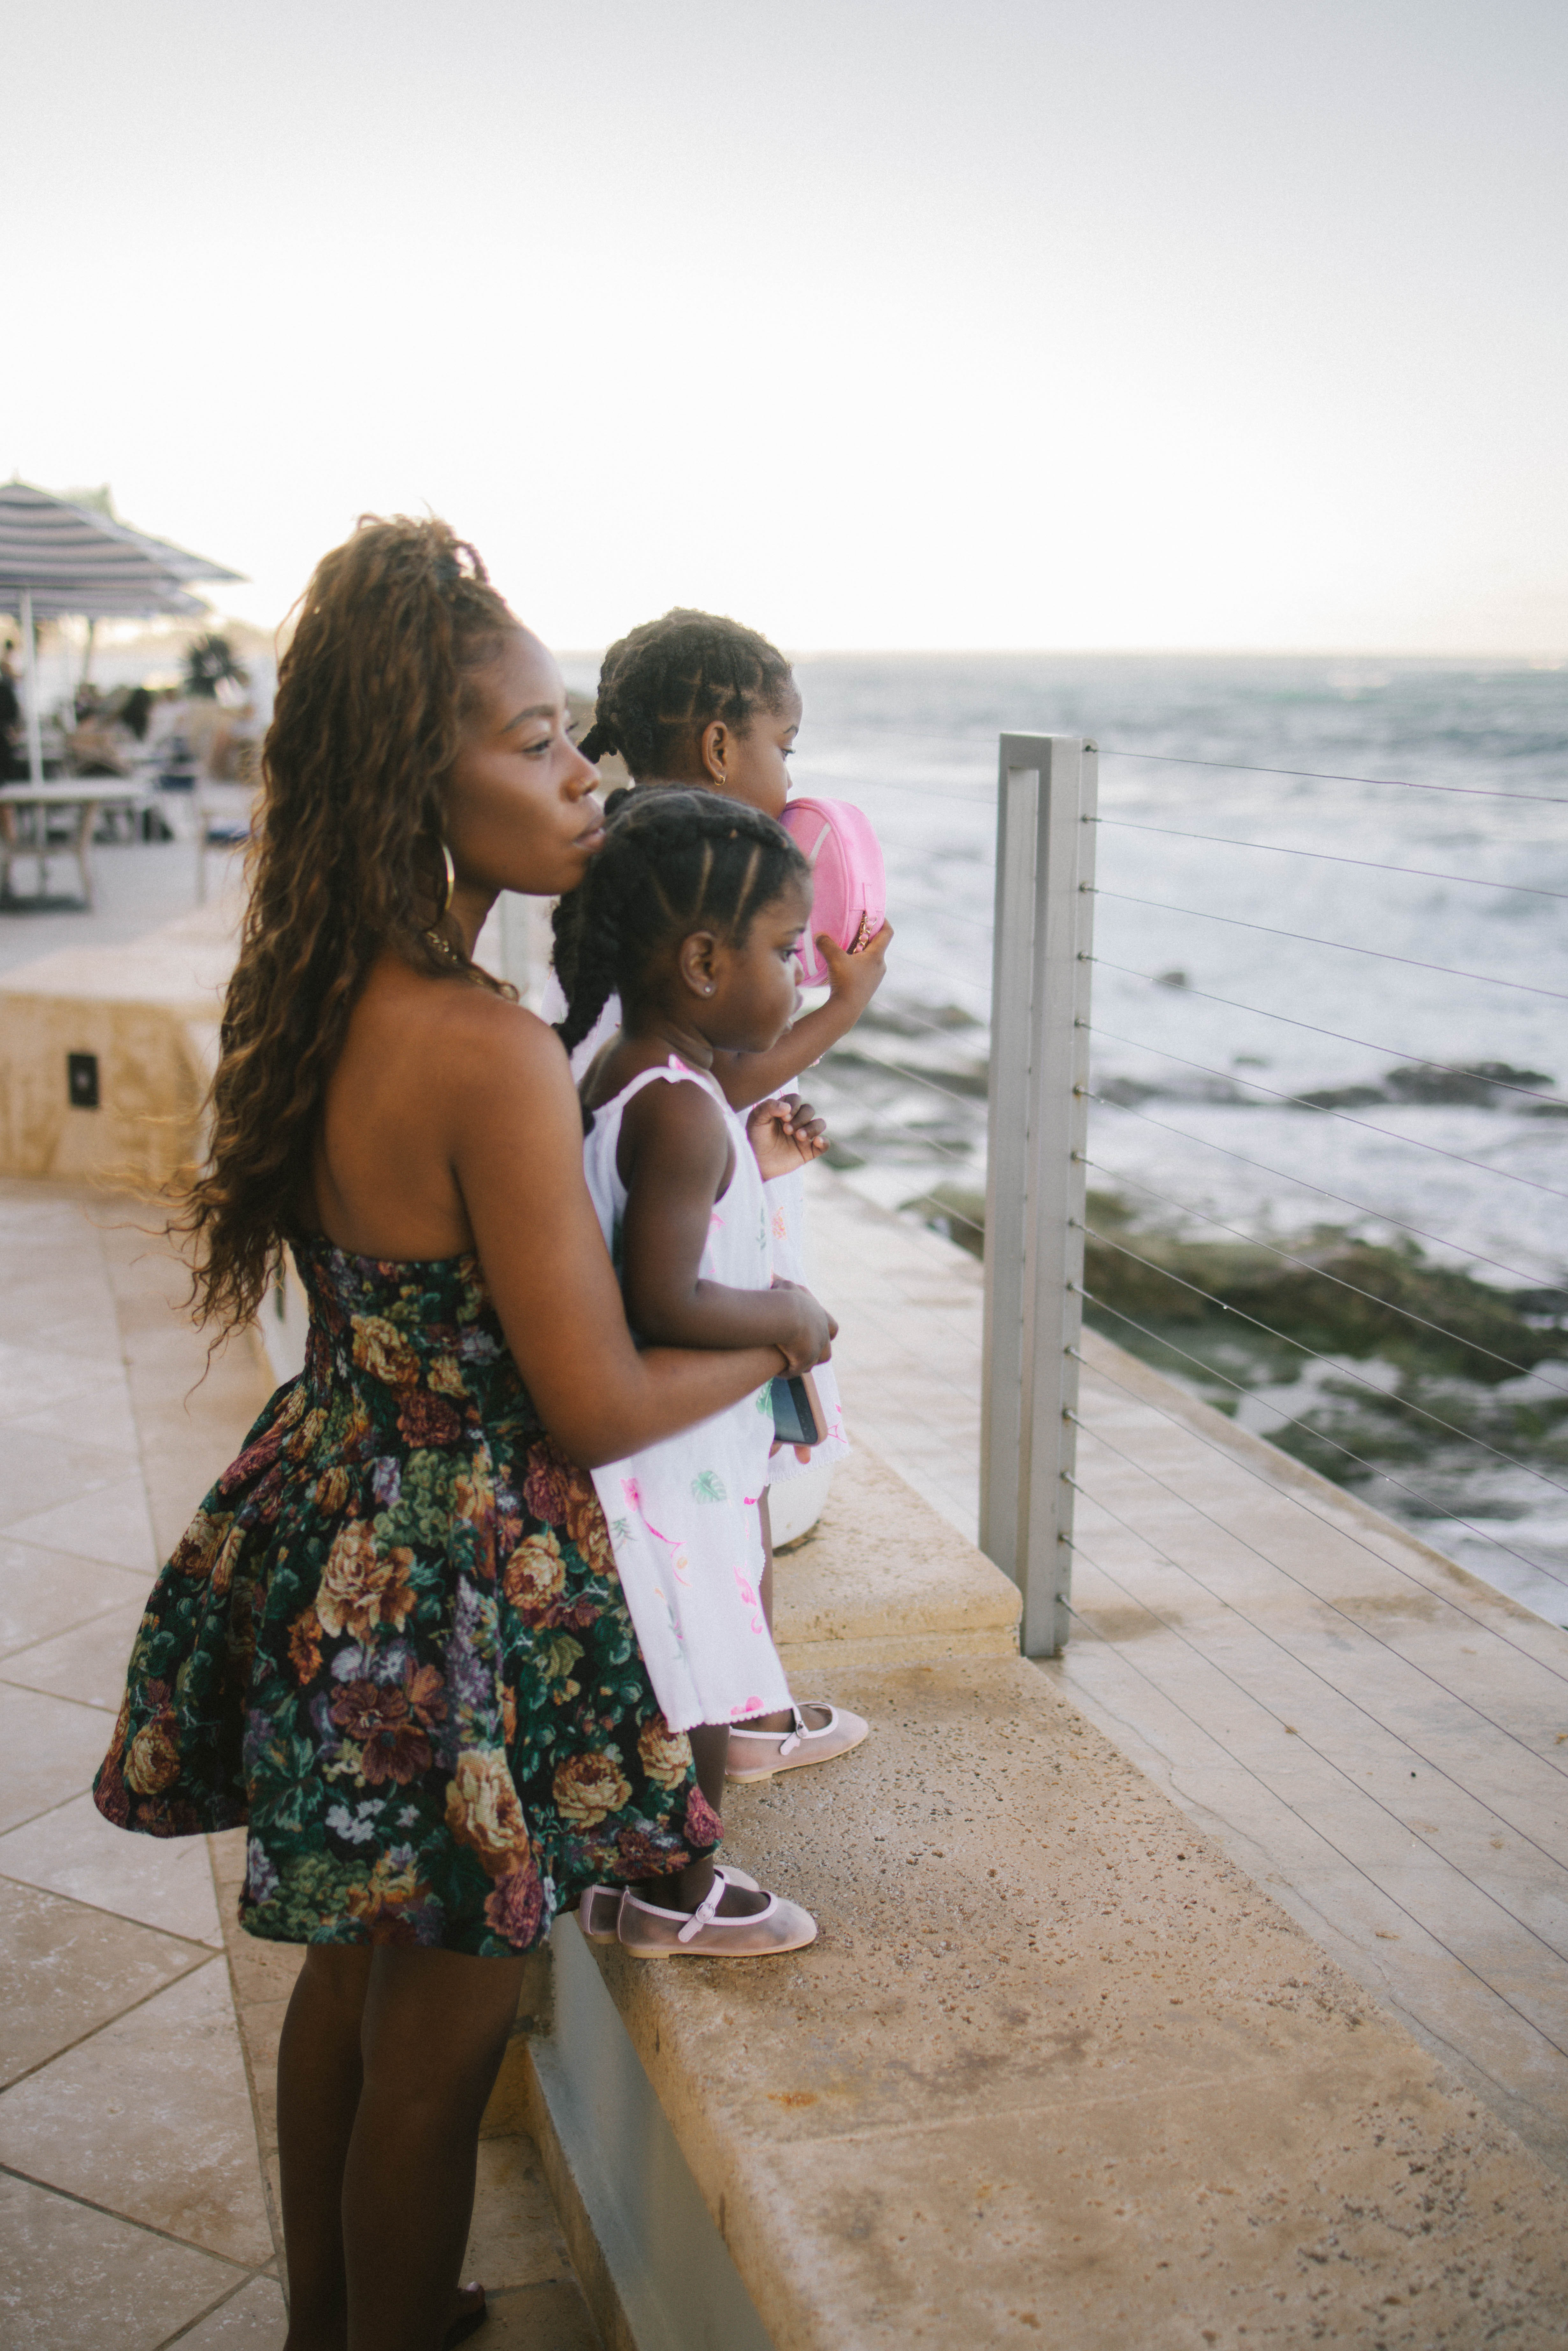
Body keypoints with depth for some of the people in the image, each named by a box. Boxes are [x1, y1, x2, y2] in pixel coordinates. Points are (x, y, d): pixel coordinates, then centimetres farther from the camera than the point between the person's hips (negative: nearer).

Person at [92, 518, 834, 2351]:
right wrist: (779, 1338, -4)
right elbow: (599, 1405, -23)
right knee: (436, 2048, 13)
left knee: (349, 1979, 27)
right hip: (455, 1589, -9)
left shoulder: (321, 1005, -1)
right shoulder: (492, 1051, -28)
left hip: (330, 1530, 9)